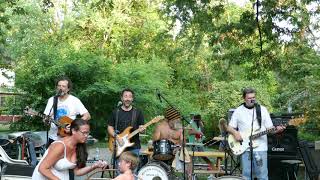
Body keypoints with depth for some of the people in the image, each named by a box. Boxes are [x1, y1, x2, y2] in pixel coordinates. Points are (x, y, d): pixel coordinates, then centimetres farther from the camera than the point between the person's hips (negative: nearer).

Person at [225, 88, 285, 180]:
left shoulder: (262, 109, 6)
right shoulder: (238, 111, 5)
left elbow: (269, 127, 6)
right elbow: (229, 128, 9)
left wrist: (276, 129, -15)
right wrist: (235, 133, -12)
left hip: (260, 148, 0)